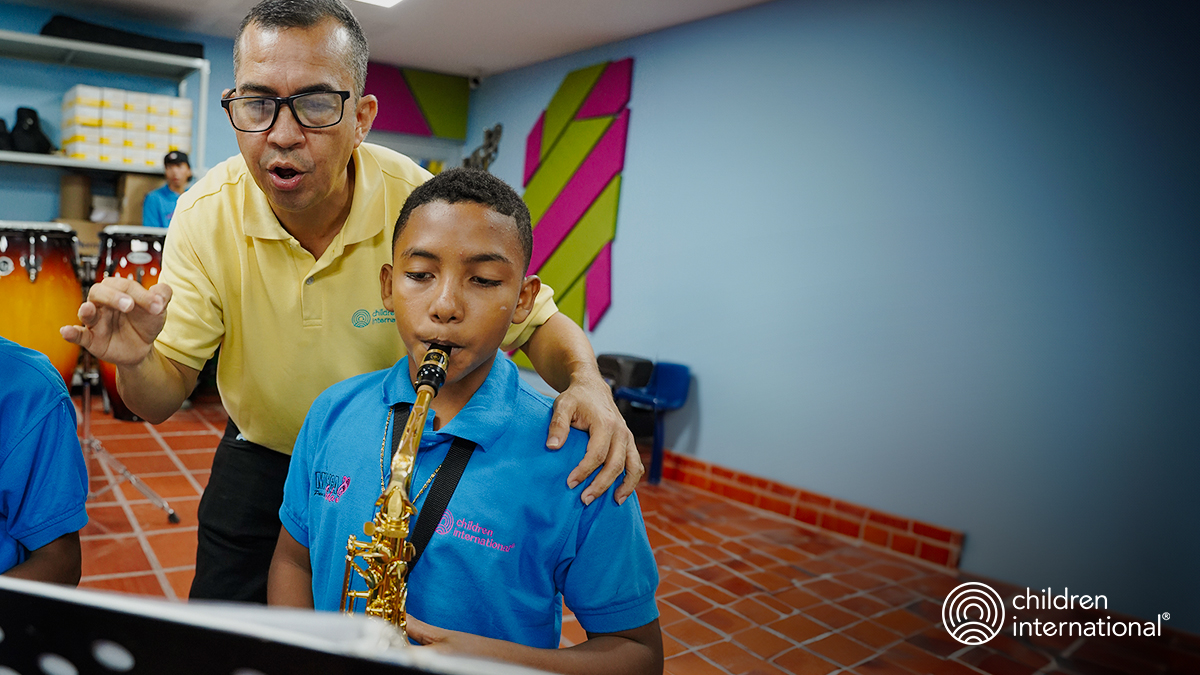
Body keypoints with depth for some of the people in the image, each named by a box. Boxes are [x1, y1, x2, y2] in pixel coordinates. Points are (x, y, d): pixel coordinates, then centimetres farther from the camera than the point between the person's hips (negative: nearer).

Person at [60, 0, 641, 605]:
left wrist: (587, 383, -38)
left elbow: (539, 323, -16)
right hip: (258, 459, 2)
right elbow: (164, 398, -15)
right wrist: (134, 362, -39)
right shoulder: (206, 214, -19)